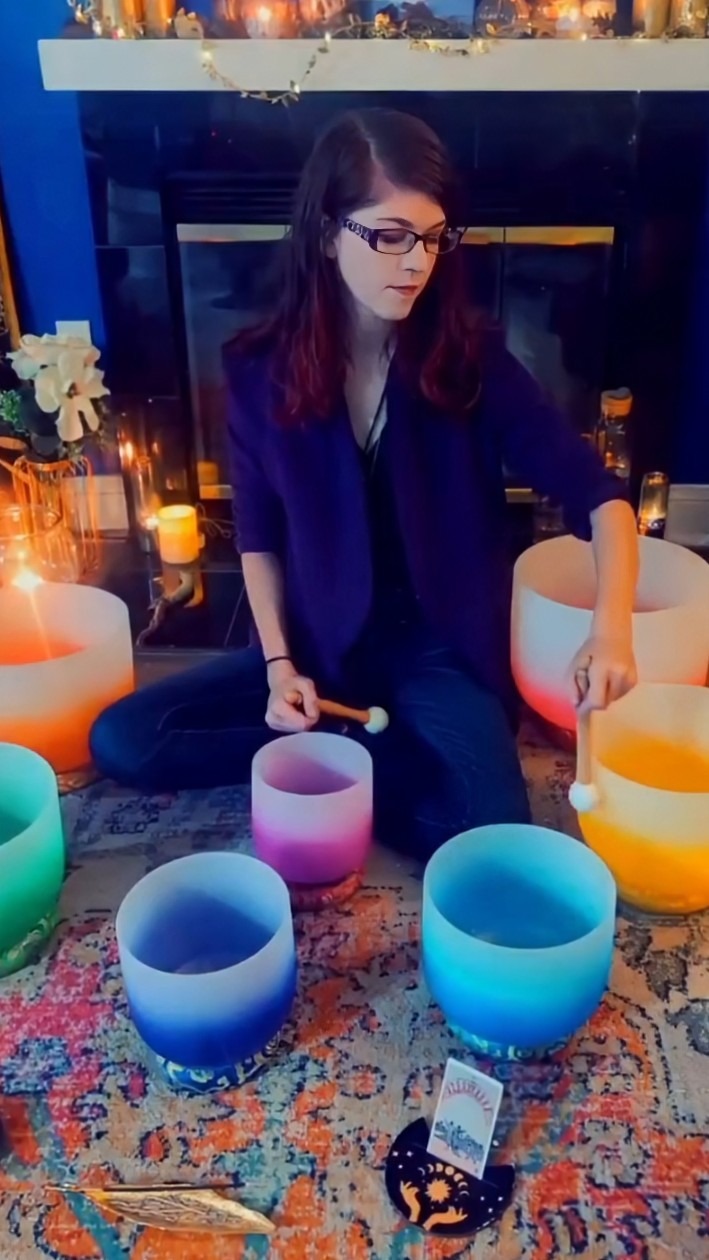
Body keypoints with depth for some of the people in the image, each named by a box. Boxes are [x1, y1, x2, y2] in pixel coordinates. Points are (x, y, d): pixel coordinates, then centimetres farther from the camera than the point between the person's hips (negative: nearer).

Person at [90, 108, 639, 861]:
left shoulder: (469, 360, -11)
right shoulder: (261, 369, -7)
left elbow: (598, 494, -12)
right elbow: (258, 536, 3)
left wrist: (611, 627, -29)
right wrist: (279, 665, -9)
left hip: (442, 651, -2)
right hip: (319, 643, 2)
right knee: (120, 741, -12)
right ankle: (379, 752, -7)